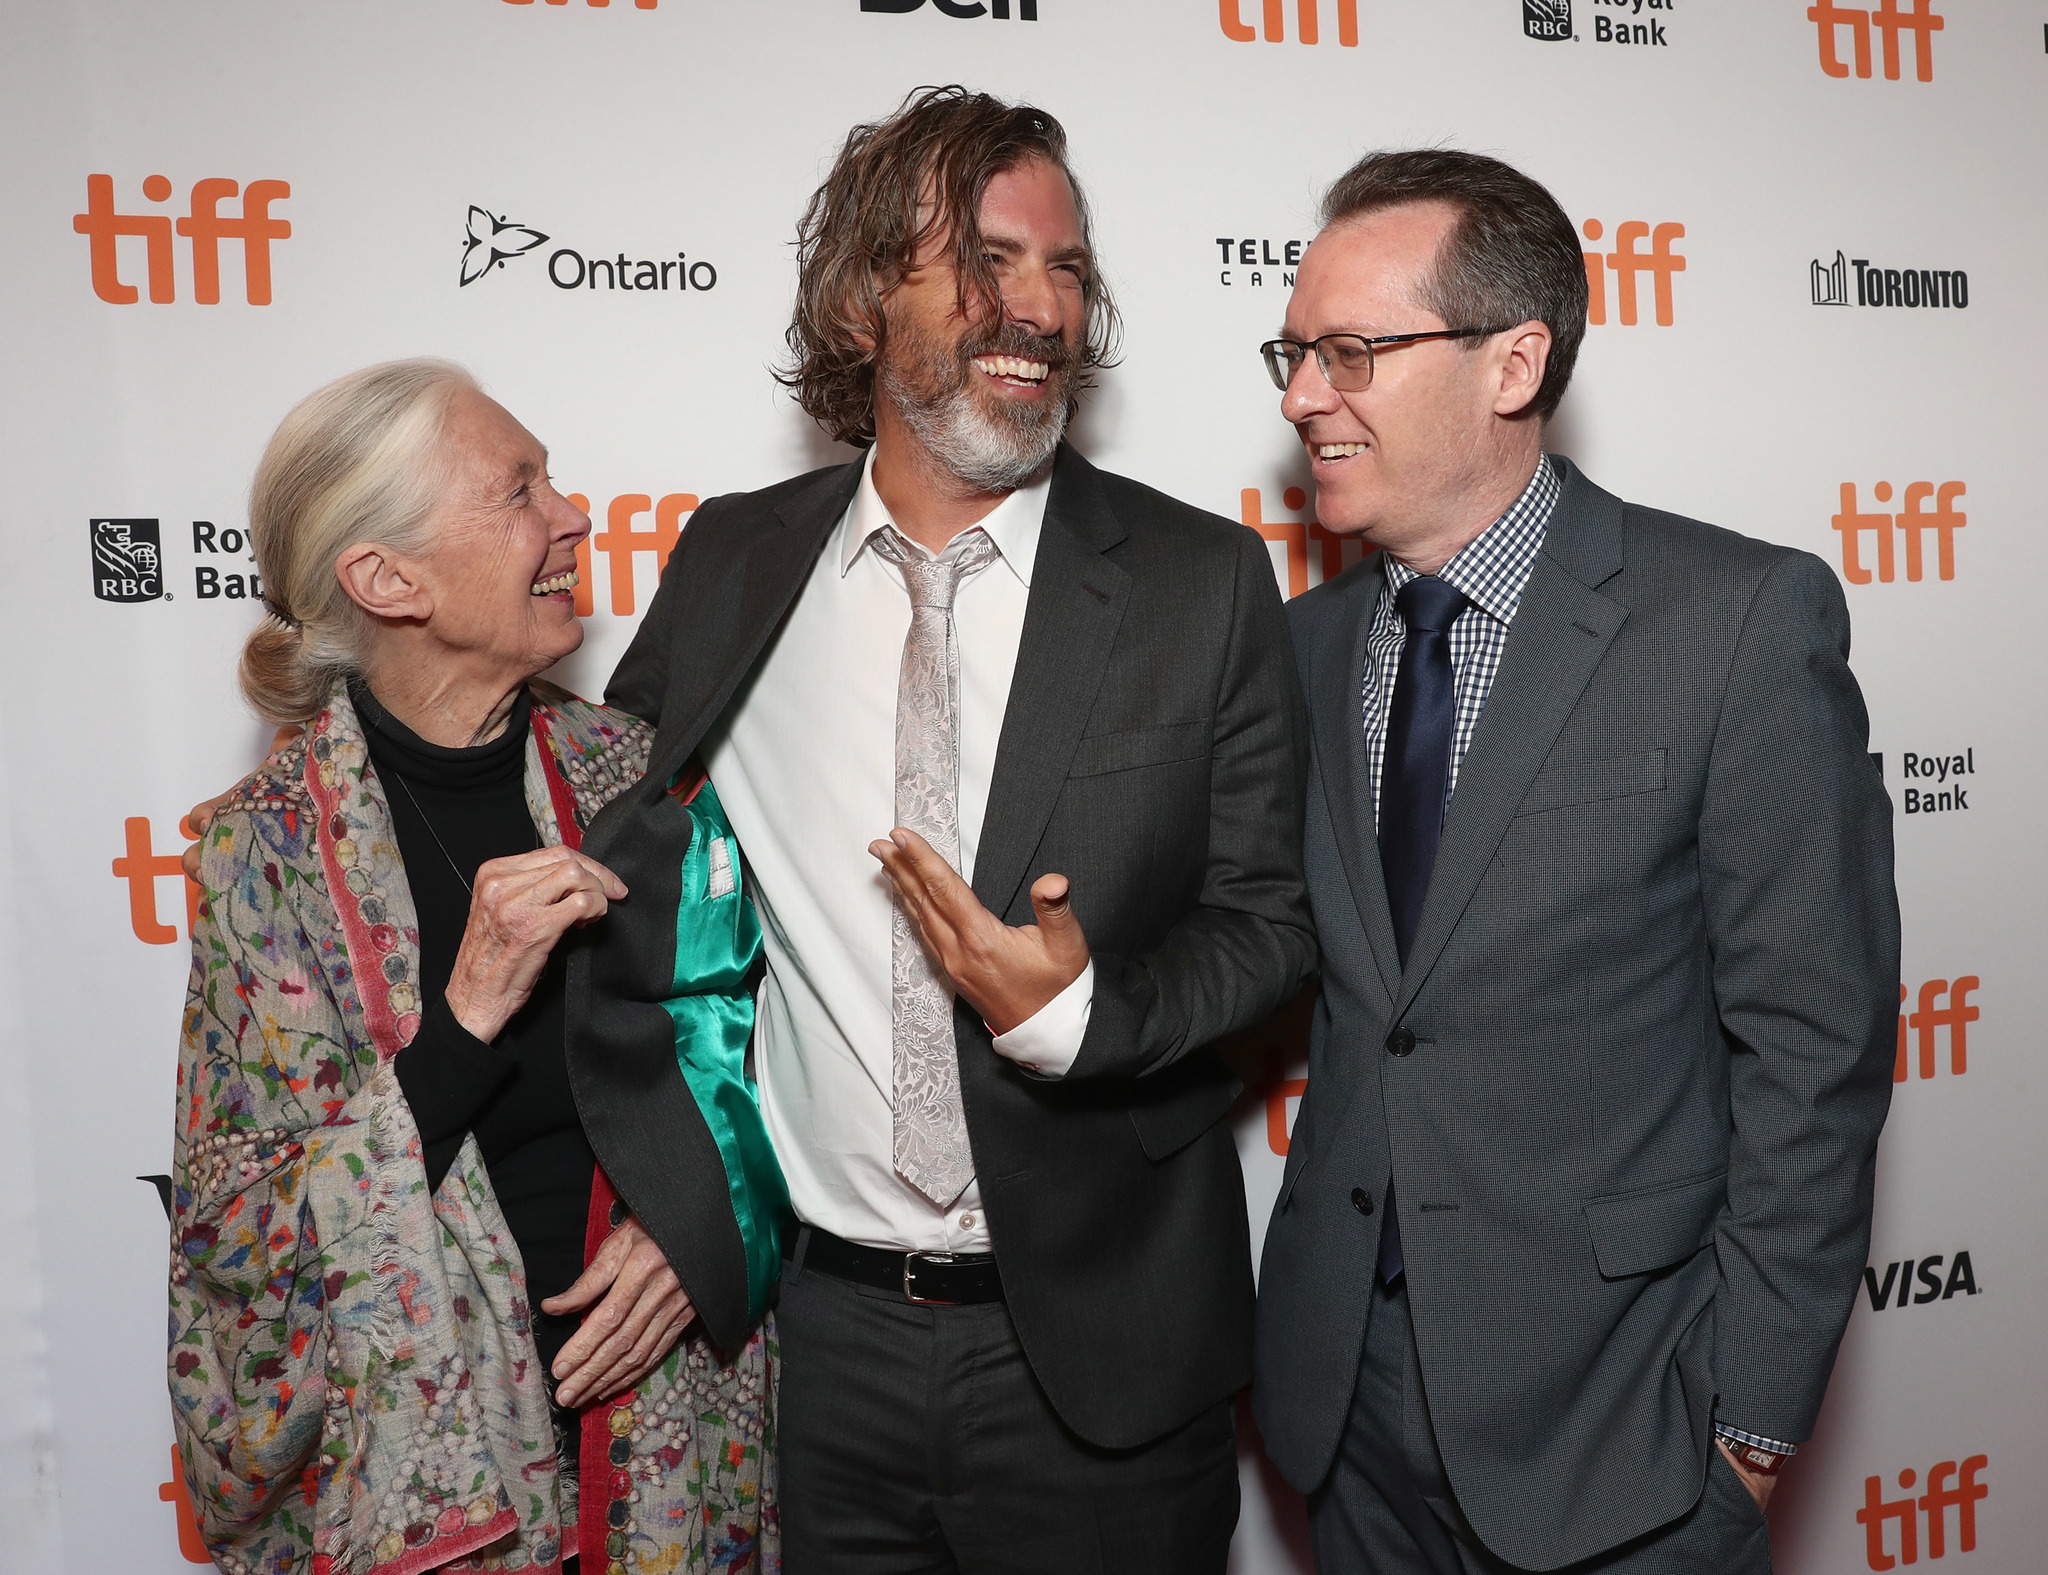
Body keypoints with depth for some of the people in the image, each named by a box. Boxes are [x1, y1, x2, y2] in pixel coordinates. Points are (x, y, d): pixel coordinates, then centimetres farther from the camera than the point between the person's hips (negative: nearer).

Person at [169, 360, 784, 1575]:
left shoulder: (637, 771, -6)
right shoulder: (274, 845, -13)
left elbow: (742, 1045, 5)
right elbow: (234, 1234, -14)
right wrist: (467, 1016, -25)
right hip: (419, 1459, -2)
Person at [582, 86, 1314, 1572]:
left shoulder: (1205, 581, -6)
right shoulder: (730, 566, -1)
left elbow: (1267, 917, -2)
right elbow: (621, 868, 7)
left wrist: (1077, 1014, -20)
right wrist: (662, 1194, 0)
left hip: (1101, 1344, -1)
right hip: (820, 1329, 2)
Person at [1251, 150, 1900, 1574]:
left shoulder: (1749, 619, -12)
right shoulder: (1307, 644, 4)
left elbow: (1811, 1045, -11)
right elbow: (1321, 988, 6)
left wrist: (1754, 1403, -11)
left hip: (1610, 1411, -4)